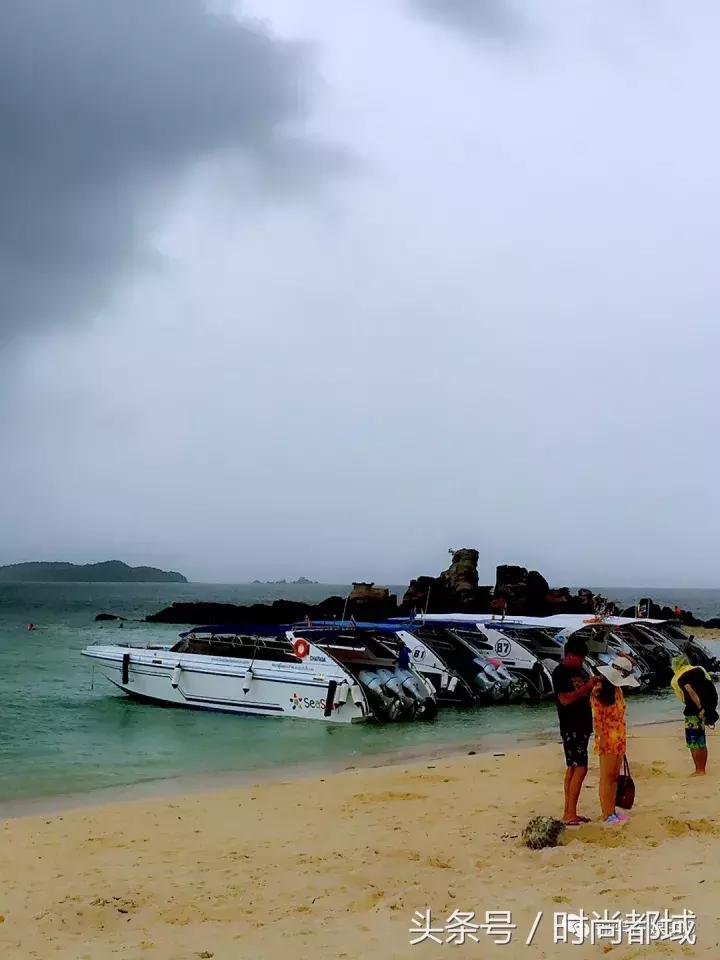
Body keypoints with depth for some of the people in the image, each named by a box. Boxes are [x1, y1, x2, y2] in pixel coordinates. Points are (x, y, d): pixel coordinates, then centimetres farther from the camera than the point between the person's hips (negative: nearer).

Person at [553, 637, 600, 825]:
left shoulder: (580, 670, 13)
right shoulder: (560, 673, -13)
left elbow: (588, 693, 22)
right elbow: (565, 699, -21)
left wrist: (596, 682, 1)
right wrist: (587, 686, -23)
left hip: (583, 725, 9)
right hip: (571, 727, -9)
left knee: (573, 768, 11)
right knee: (580, 768, -11)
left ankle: (568, 813, 16)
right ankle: (570, 815, -9)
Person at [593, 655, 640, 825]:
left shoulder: (617, 689, 11)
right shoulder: (599, 690, -15)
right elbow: (597, 717, -16)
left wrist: (623, 738, 17)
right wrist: (601, 739, -18)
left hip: (619, 739, 8)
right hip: (607, 740, -8)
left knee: (615, 776, 13)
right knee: (606, 778, -2)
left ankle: (612, 811, 20)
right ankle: (606, 815, 3)